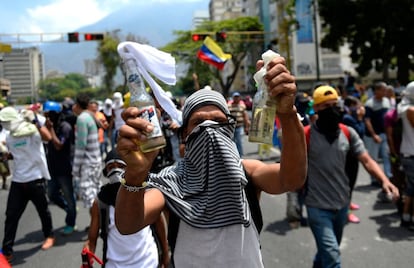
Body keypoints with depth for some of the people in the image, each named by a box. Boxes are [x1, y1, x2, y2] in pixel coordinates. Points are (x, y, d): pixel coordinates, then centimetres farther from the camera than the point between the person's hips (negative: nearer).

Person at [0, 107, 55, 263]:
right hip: (17, 181, 5)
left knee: (43, 210, 13)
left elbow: (48, 138, -33)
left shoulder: (33, 131, -12)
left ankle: (49, 236, 36)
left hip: (35, 178, -5)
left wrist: (35, 121, -32)